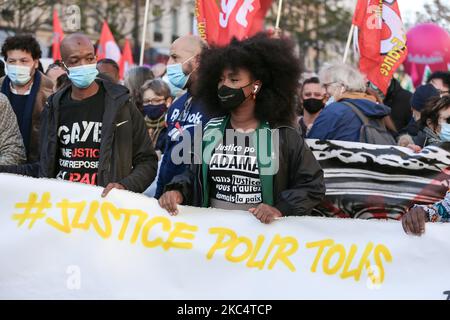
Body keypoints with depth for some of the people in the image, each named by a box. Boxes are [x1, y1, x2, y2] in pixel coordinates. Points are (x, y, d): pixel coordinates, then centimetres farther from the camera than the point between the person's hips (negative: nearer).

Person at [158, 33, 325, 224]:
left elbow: (312, 185, 7)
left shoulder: (284, 135, 5)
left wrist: (281, 209, -8)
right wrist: (177, 191, 1)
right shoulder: (210, 131, 16)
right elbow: (192, 175, 22)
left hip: (263, 231, -2)